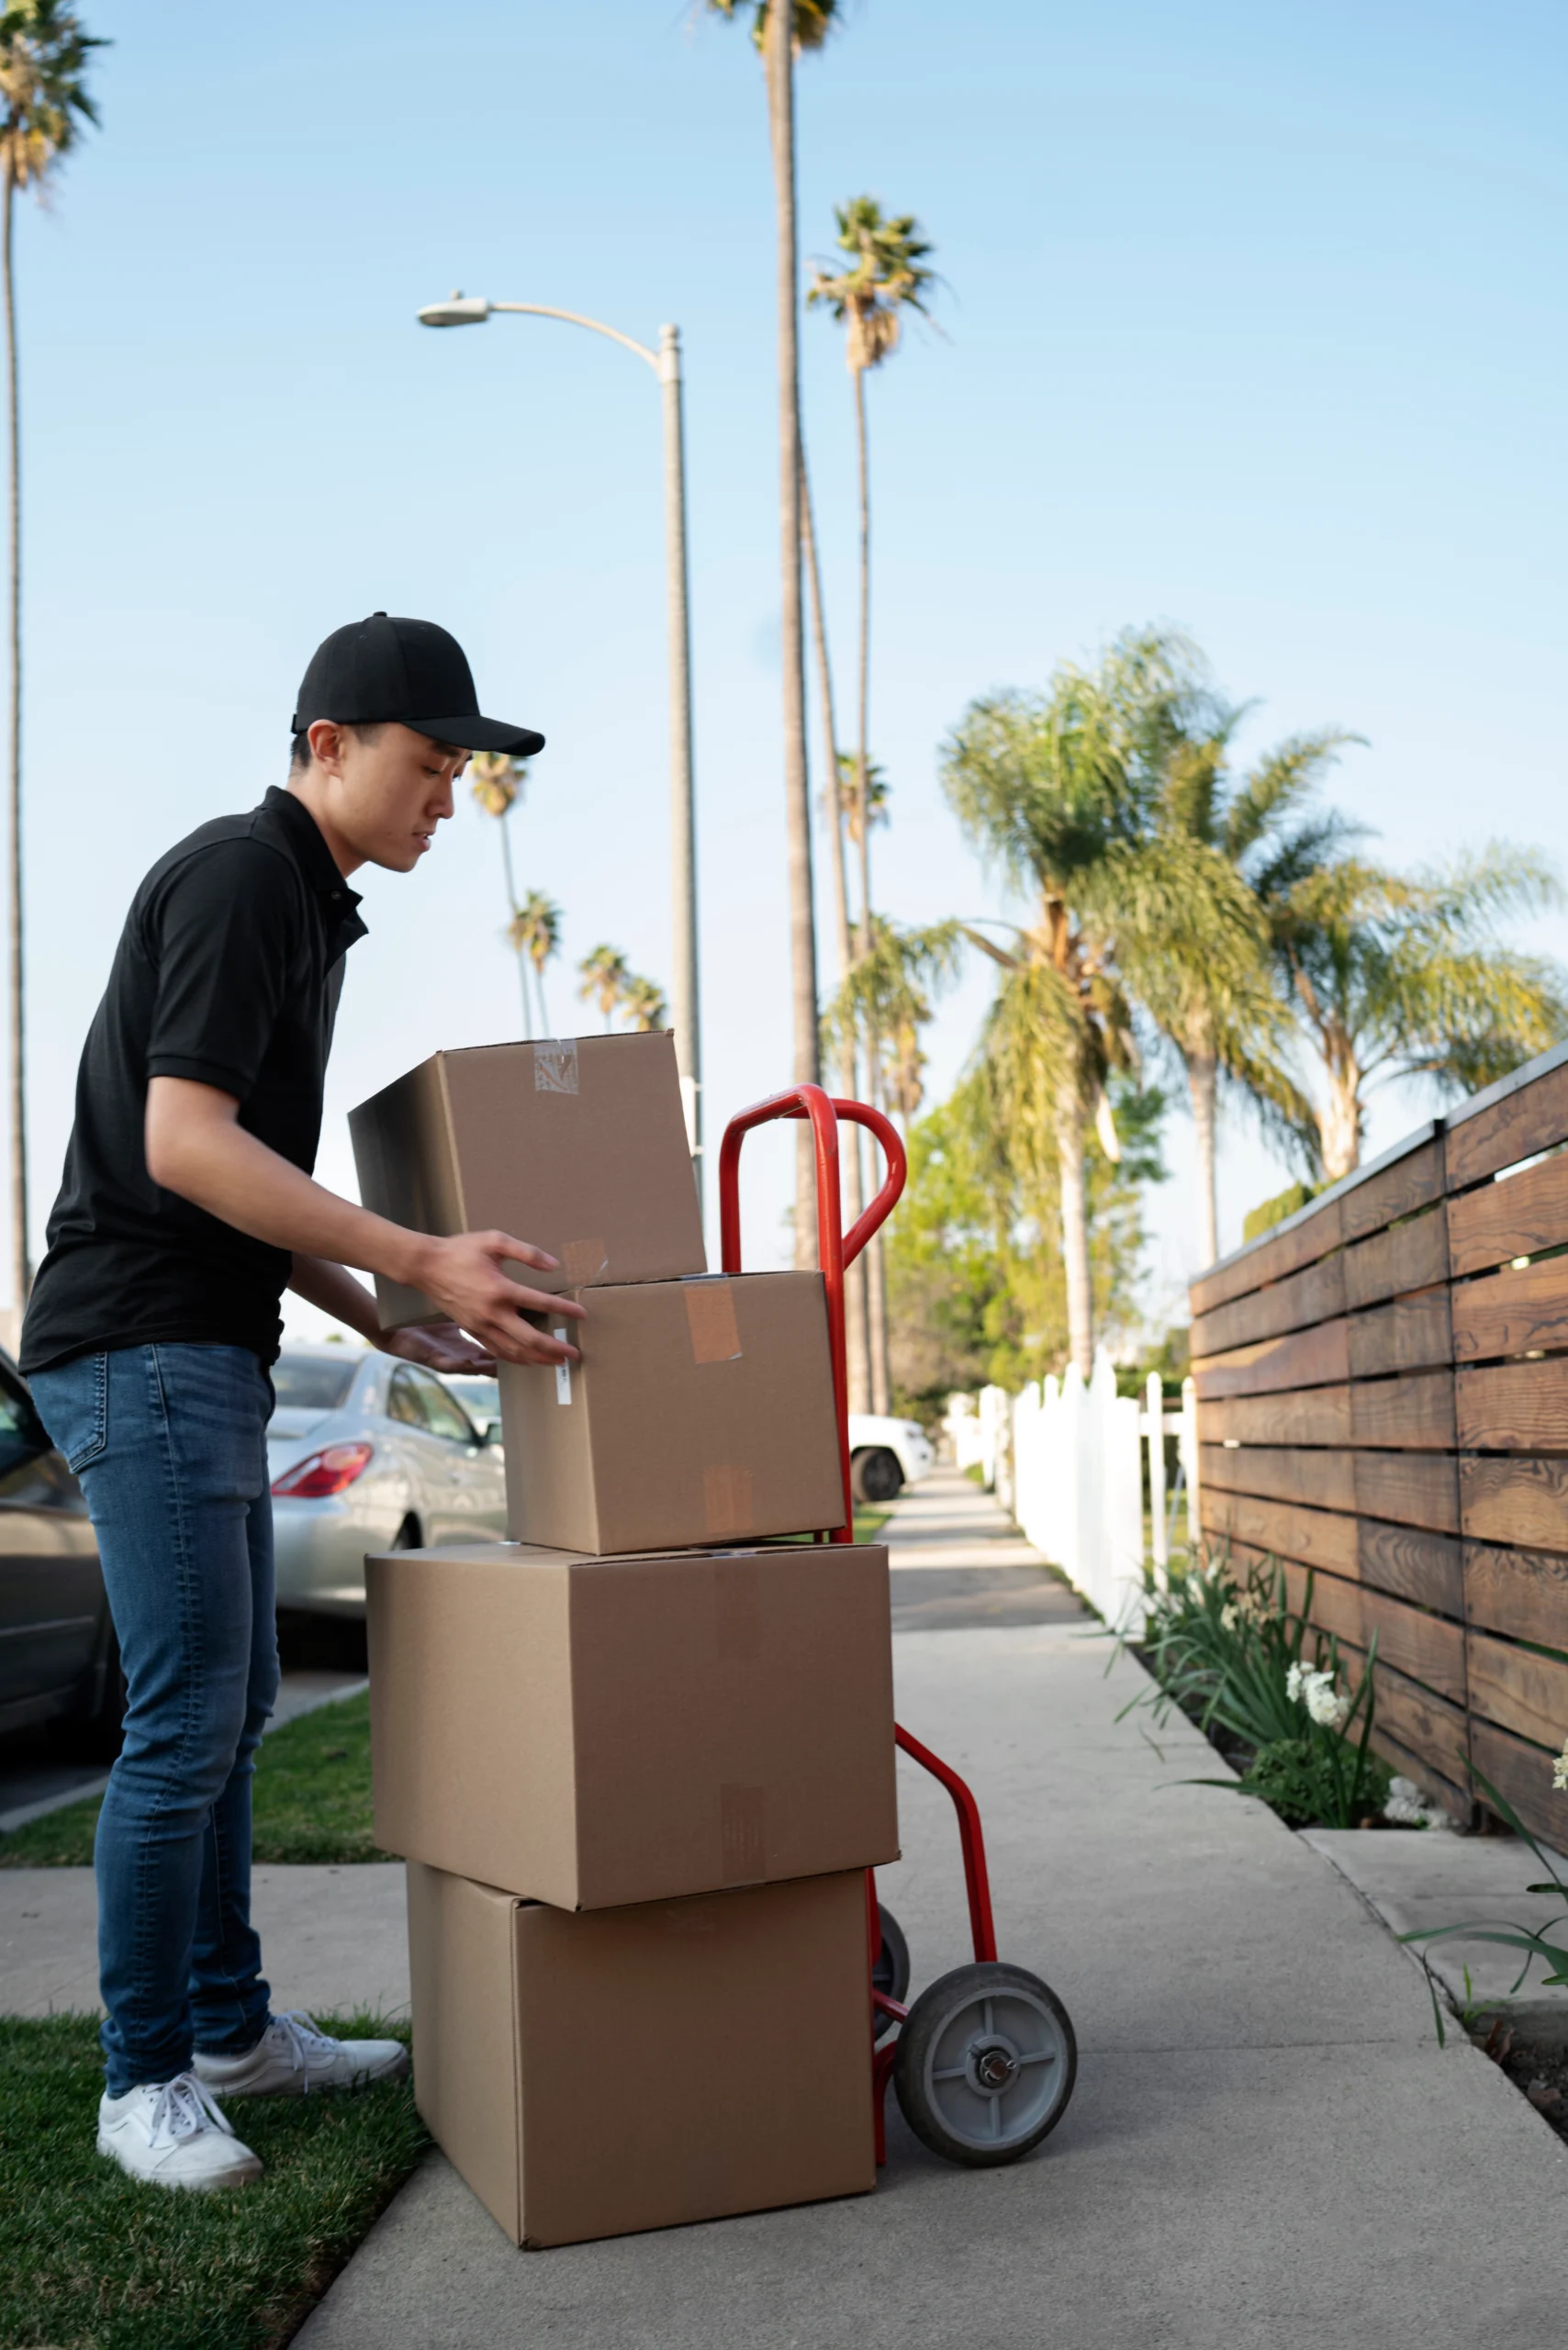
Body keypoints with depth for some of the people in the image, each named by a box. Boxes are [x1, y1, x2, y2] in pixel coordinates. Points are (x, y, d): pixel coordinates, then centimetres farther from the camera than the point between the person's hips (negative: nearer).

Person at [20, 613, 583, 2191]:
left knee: (232, 1710, 15)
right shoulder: (238, 876, -12)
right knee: (186, 1721, -7)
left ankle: (233, 2028, 26)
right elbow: (184, 1146, -22)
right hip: (139, 1351, -10)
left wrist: (399, 1333, 17)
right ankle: (142, 2081, 5)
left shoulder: (298, 910, 19)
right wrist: (420, 1261, -24)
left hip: (206, 1359, 10)